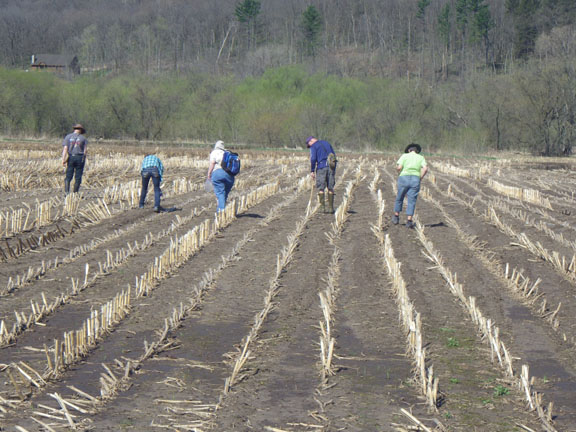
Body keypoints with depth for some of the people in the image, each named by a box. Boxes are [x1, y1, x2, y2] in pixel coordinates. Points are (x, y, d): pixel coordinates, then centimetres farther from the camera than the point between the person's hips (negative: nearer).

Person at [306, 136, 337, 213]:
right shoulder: (327, 143, 21)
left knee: (321, 188, 1)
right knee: (330, 188, 7)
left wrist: (312, 171, -5)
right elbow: (334, 156, 19)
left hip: (321, 167, -5)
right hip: (331, 167, 5)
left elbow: (313, 158, -9)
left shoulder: (313, 146, 3)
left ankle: (322, 207, -4)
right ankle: (331, 208, 5)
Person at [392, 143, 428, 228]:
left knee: (399, 198, 17)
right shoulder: (421, 157, 11)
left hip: (404, 178, -1)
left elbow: (399, 167, -7)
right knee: (411, 201, 3)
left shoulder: (404, 156, 7)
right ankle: (409, 221, -7)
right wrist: (420, 178, 5)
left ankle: (396, 217, 28)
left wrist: (399, 170, 14)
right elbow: (425, 169, -5)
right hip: (415, 179, 1)